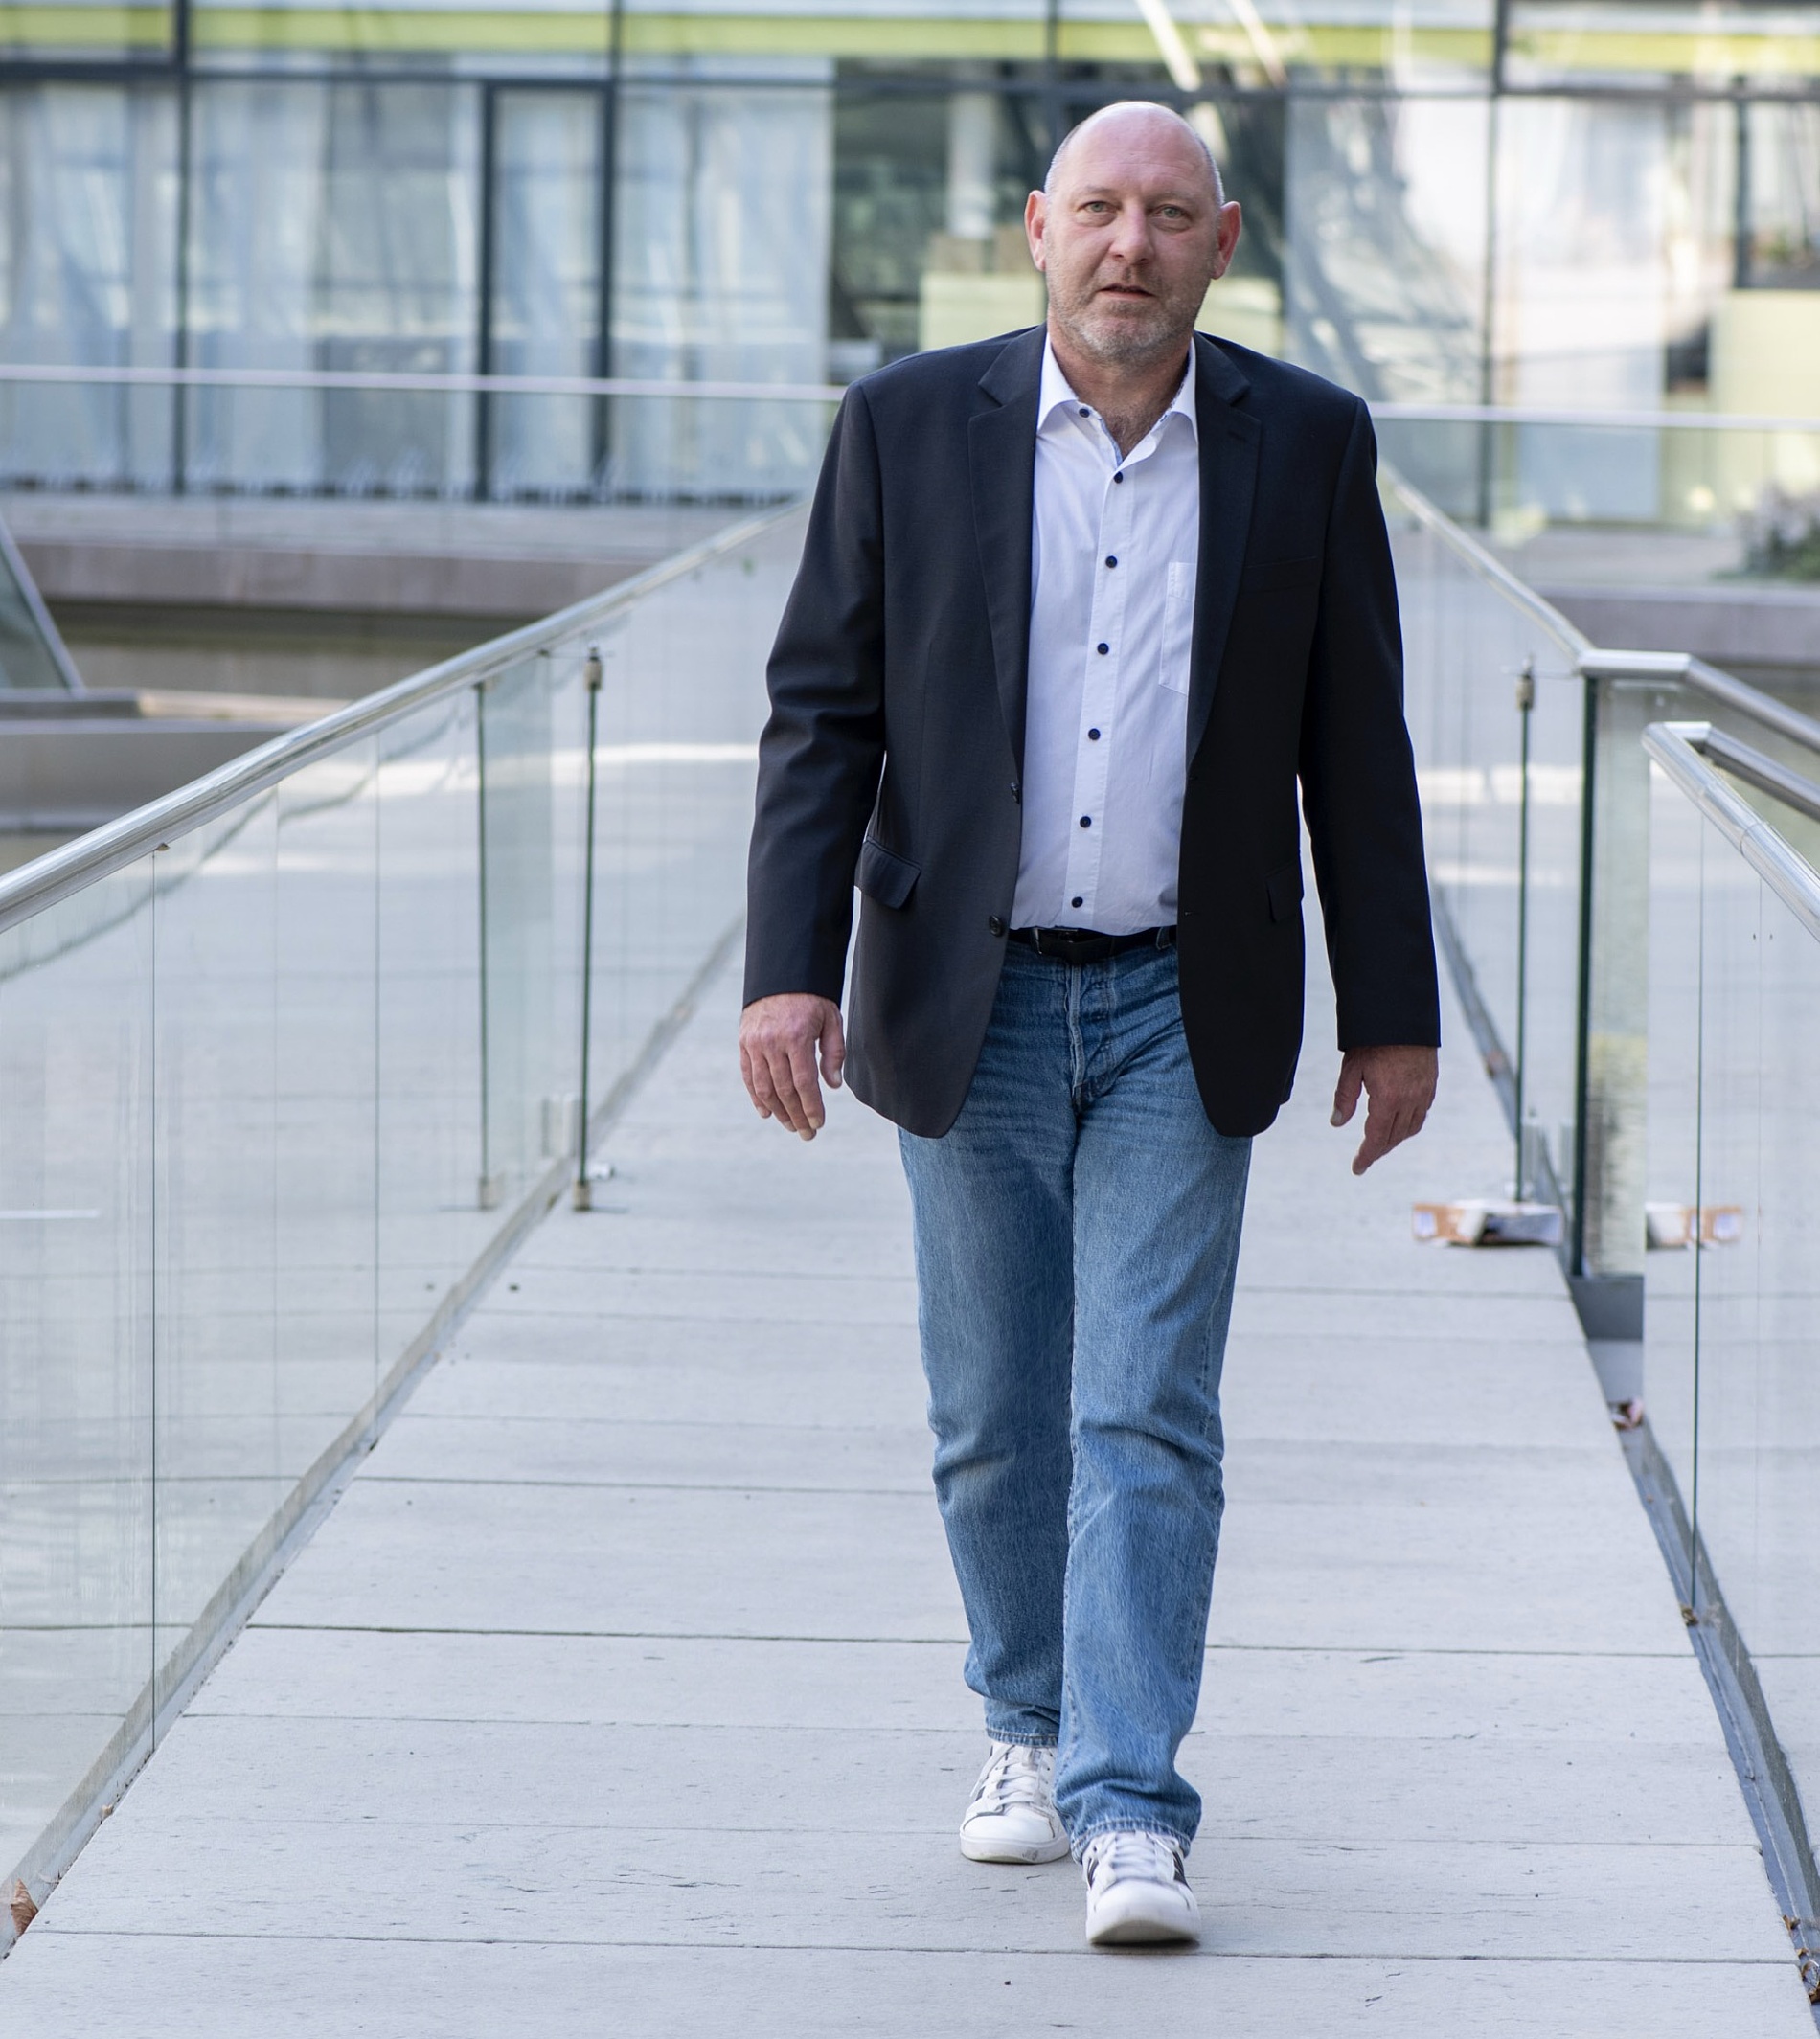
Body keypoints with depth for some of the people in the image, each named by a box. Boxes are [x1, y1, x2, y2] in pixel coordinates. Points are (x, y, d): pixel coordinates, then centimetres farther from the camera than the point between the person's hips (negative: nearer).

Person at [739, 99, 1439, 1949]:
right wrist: (789, 970, -11)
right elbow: (822, 715, -2)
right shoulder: (910, 426, -2)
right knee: (996, 1417, 10)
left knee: (1147, 1421, -8)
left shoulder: (1306, 444, 0)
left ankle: (1130, 1818, -9)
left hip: (1182, 1018, -1)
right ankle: (1032, 1725, 31)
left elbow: (1355, 744, 4)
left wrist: (1394, 1013, 5)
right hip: (974, 1002, 1)